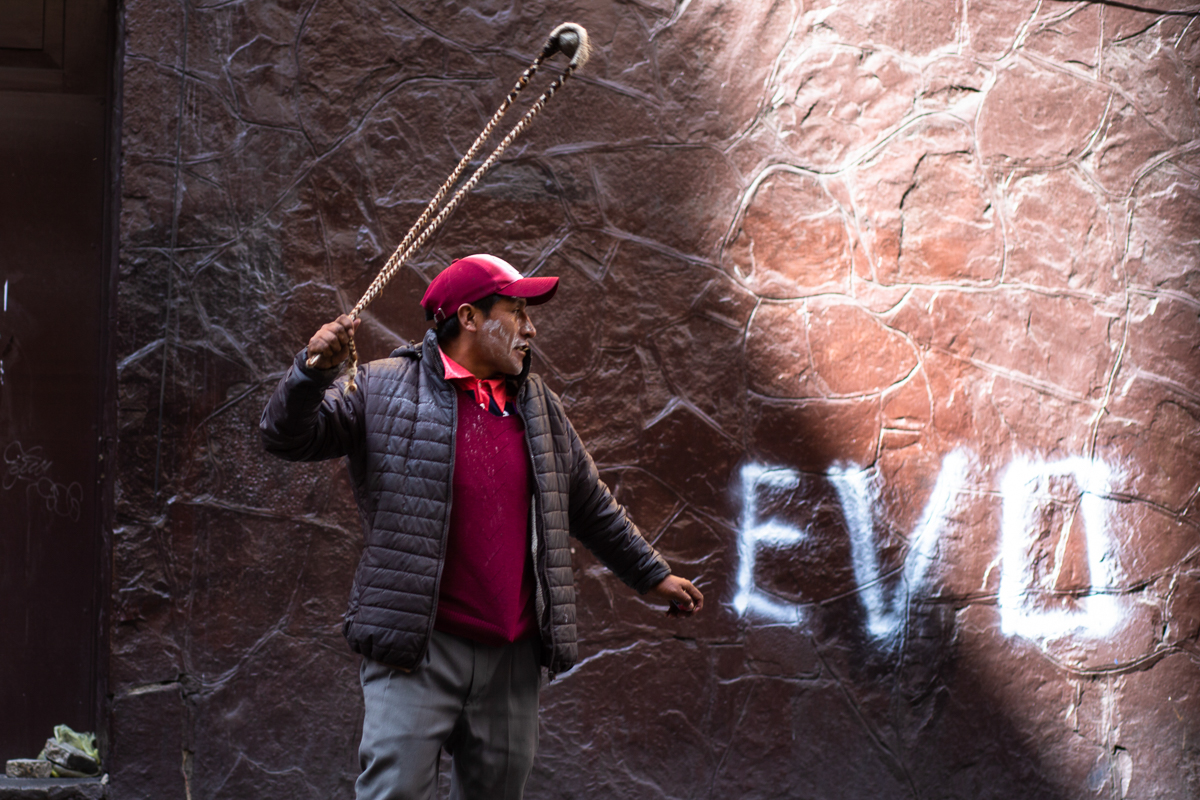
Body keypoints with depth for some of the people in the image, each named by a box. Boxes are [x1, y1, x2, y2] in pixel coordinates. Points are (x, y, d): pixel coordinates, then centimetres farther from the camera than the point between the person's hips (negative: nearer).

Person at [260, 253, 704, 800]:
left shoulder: (540, 407, 16)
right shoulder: (385, 389, 1)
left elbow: (591, 507, 26)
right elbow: (289, 436, -3)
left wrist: (652, 575, 30)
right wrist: (315, 370, -22)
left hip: (512, 657, 5)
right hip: (418, 650, -5)